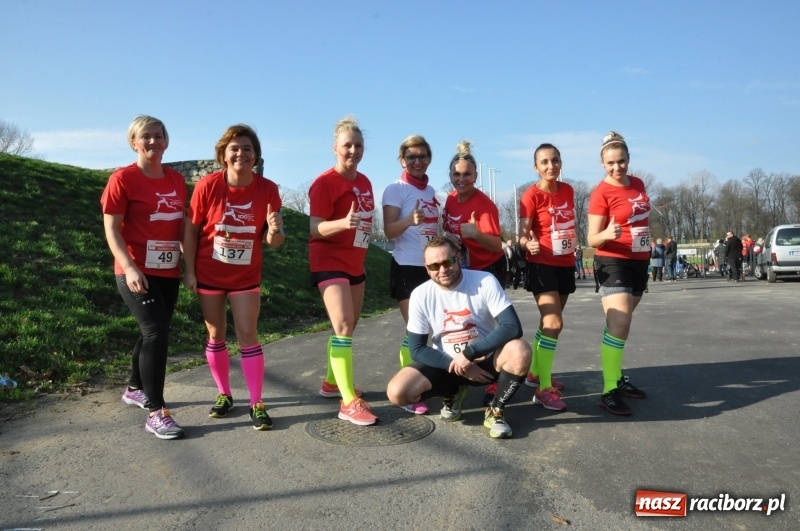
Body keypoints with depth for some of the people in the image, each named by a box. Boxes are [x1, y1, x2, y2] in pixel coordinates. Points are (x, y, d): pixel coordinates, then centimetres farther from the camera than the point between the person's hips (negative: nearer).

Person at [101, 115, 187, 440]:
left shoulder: (177, 180, 8)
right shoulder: (122, 179, -8)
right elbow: (111, 229, -11)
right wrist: (130, 268, -23)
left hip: (169, 271, 6)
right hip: (136, 272, -6)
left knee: (154, 332, 16)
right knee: (156, 332, -14)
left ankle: (135, 389, 38)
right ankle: (155, 412, -7)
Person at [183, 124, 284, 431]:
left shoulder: (267, 189, -11)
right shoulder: (208, 185, -13)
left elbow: (272, 243, -6)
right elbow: (191, 230, -5)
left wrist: (274, 231, -29)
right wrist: (189, 271, -8)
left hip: (246, 277, 0)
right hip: (209, 275, 1)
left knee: (247, 336, -1)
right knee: (216, 336, 10)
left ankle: (257, 404, 7)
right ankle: (224, 394, 27)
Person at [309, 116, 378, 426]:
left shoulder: (365, 182, 9)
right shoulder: (325, 182, -13)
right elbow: (316, 229, -19)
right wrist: (343, 223, -36)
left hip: (355, 263, 8)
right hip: (329, 262, -8)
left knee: (349, 327, 15)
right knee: (343, 326, -16)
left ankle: (332, 382, 31)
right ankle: (349, 402, -14)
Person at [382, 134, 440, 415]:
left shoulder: (431, 190, 14)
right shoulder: (396, 189, -6)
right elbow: (389, 231, -16)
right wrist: (410, 220, -33)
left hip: (433, 267, 7)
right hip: (407, 267, -7)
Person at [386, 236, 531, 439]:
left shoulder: (485, 282, -15)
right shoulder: (420, 295, -10)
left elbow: (512, 327, -22)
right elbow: (417, 348, -7)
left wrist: (469, 353, -26)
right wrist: (458, 366, -18)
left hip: (485, 359, -2)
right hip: (446, 364, 2)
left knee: (520, 351, -34)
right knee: (397, 392, -21)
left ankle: (496, 411, -7)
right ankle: (452, 394, 11)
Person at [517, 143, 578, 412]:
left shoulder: (568, 190, 5)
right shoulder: (531, 195, -13)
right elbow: (522, 234, -20)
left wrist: (574, 242, 14)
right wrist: (528, 244, -38)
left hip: (566, 264, 7)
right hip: (543, 265, -7)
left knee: (549, 322, 16)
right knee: (554, 323, -17)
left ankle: (535, 373, 32)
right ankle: (544, 389, -11)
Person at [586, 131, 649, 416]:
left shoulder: (638, 184, 7)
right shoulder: (601, 193, -14)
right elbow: (592, 239, -15)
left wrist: (648, 252, 23)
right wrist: (607, 234, -37)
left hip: (639, 262, 7)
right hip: (613, 263, -7)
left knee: (622, 323, 14)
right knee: (619, 324, -18)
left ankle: (617, 377, 25)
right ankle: (609, 392, -15)